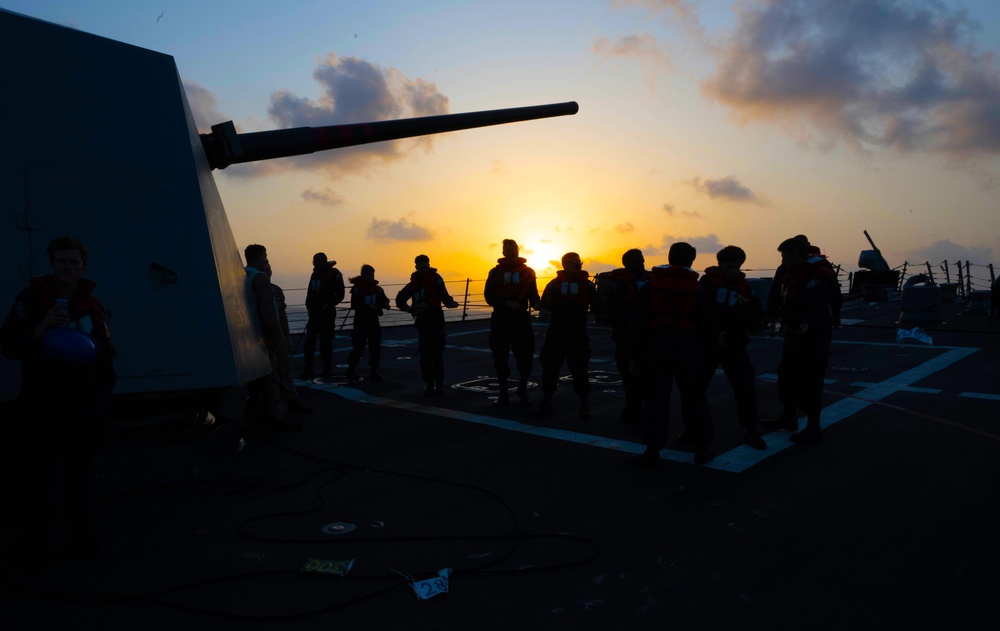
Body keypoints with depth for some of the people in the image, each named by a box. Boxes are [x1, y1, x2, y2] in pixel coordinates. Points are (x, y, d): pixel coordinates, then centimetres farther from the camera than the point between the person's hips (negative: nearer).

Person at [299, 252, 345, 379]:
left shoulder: (334, 275, -8)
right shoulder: (315, 274, 11)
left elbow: (340, 295, -7)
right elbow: (310, 293, 16)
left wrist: (329, 304, -17)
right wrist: (309, 306, 1)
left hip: (327, 314, -6)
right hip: (314, 313, 6)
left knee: (325, 342, 0)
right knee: (309, 341, 1)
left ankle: (327, 369, 11)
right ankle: (308, 370, 3)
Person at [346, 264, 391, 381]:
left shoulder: (377, 288, 6)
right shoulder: (357, 288, -8)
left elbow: (384, 299, 2)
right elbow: (354, 305, -16)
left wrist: (385, 304, -22)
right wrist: (368, 307, -28)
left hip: (374, 320, 5)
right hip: (361, 321, -5)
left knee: (376, 347, 4)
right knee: (358, 347, -6)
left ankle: (374, 372, 14)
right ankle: (351, 371, 6)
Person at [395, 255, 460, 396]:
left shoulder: (436, 279, -2)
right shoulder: (414, 282, 10)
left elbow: (444, 297, -6)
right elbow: (400, 299, 14)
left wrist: (451, 303, -21)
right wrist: (410, 309, 1)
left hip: (436, 320, -3)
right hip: (422, 321, 3)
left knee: (437, 352, -3)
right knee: (425, 354, 2)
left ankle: (439, 383, 6)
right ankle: (429, 384, 8)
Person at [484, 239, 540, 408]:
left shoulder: (527, 272, 7)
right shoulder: (495, 272, 5)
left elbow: (533, 294, 4)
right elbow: (489, 296, -2)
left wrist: (536, 303, -19)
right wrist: (507, 303, -18)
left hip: (521, 319, 0)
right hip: (500, 320, 0)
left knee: (526, 357, -2)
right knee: (500, 358, 3)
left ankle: (522, 390, 21)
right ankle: (503, 394, 16)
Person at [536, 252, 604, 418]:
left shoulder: (586, 284, 5)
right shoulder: (555, 283, 5)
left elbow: (598, 307, -1)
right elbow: (546, 304, -6)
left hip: (578, 334, -1)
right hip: (556, 333, 1)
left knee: (579, 369, 0)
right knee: (549, 367, 2)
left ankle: (584, 405, 12)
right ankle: (546, 402, 14)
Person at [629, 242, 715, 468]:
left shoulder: (651, 284, 2)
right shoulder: (696, 287, 3)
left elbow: (638, 321, -2)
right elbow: (705, 324, 4)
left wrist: (636, 354, 0)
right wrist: (700, 343, 24)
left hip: (656, 345, 0)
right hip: (687, 347, 0)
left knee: (655, 397, 1)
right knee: (694, 397, 12)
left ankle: (652, 451, -1)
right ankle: (702, 448, 18)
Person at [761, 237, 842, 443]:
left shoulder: (812, 277, -22)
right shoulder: (793, 274, 10)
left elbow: (818, 306, -34)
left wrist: (809, 324, -48)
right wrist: (787, 325, 25)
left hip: (813, 335, -11)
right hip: (796, 333, 11)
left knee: (809, 381, -6)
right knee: (786, 374, 19)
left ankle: (813, 428, 4)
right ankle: (789, 418, 34)